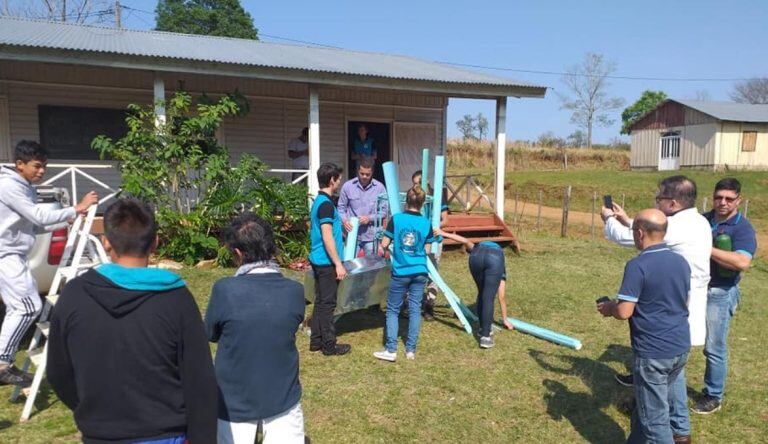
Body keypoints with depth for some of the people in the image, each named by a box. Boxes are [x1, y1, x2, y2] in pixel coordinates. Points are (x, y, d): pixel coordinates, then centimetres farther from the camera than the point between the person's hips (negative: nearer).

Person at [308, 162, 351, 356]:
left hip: (319, 260, 10)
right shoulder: (326, 204, -18)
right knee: (327, 303, -1)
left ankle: (316, 341, 24)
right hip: (326, 262, -10)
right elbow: (327, 237, -23)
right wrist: (338, 264, -21)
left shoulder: (318, 201, 12)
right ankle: (329, 345, 9)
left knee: (320, 301, 15)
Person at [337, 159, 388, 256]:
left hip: (371, 236, 0)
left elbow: (385, 210, 0)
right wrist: (344, 220, -14)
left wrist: (370, 218, -14)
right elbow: (341, 208, 4)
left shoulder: (380, 187, -4)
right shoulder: (347, 186, -3)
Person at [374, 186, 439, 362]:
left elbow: (384, 244, -6)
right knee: (415, 310, 9)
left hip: (400, 273, -2)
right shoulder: (426, 223, -2)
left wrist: (387, 245, 16)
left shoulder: (396, 219, -9)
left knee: (393, 310, 7)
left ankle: (391, 350, 5)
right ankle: (411, 350, 14)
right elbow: (427, 250, 5)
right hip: (419, 273, 2)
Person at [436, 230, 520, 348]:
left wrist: (444, 234, 17)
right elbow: (501, 297, 40)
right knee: (488, 298, 6)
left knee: (481, 294, 21)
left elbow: (466, 242, 20)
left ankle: (483, 328, 27)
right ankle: (485, 336, 1)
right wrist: (504, 319, 46)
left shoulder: (477, 248, 45)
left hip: (477, 256, 1)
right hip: (495, 259, -1)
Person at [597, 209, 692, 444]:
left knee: (654, 416, 6)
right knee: (677, 408, 20)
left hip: (653, 353, -7)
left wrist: (608, 307, -1)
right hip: (681, 347, 8)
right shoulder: (681, 262, 4)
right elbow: (684, 302, 16)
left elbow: (624, 312, -21)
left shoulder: (638, 265, -20)